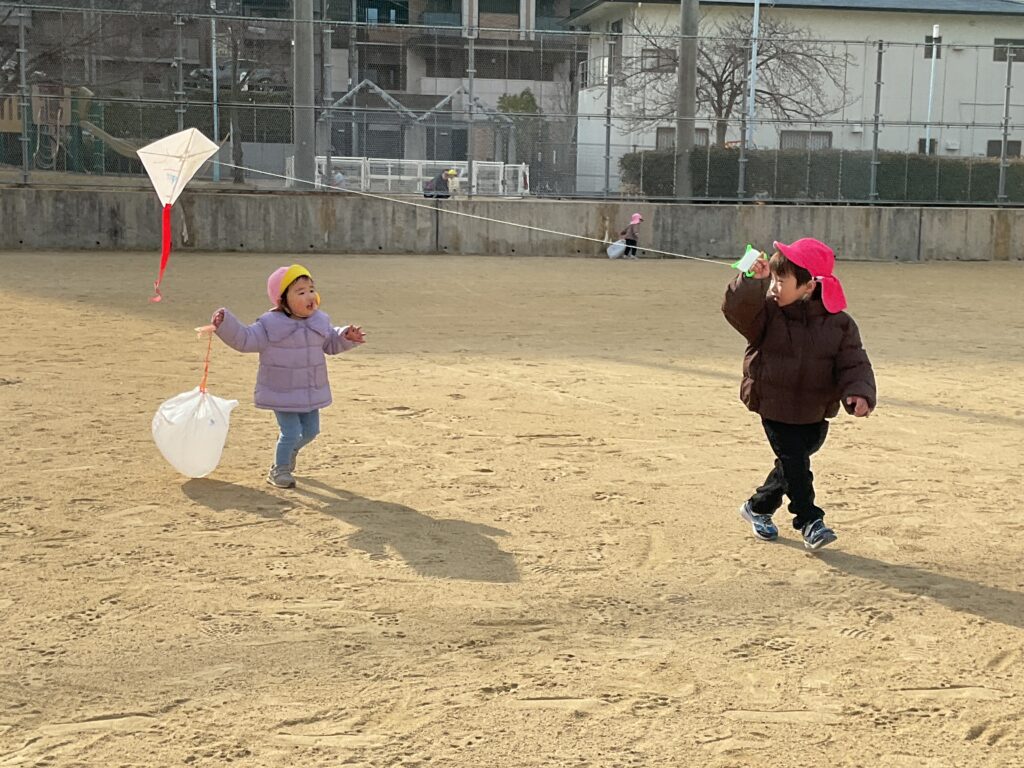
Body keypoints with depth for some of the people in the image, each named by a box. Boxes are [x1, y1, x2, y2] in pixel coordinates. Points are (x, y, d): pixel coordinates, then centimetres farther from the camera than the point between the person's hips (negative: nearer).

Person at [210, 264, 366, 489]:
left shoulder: (319, 322, 1)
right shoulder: (271, 325, -15)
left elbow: (331, 343, 17)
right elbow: (244, 339, -14)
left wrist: (347, 337, -1)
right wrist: (225, 323, -28)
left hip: (311, 392, 6)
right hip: (282, 393, -6)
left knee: (311, 430, 16)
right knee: (291, 432, -7)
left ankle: (291, 451, 48)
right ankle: (279, 470, 17)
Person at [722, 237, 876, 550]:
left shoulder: (839, 324, -8)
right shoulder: (767, 312, -9)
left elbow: (854, 363, -12)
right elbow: (736, 310, -27)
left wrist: (859, 393, -29)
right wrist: (752, 281, -41)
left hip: (814, 413, 2)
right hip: (775, 409, -2)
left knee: (793, 463, 15)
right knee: (795, 461, -9)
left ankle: (758, 508, 35)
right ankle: (810, 521, 1)